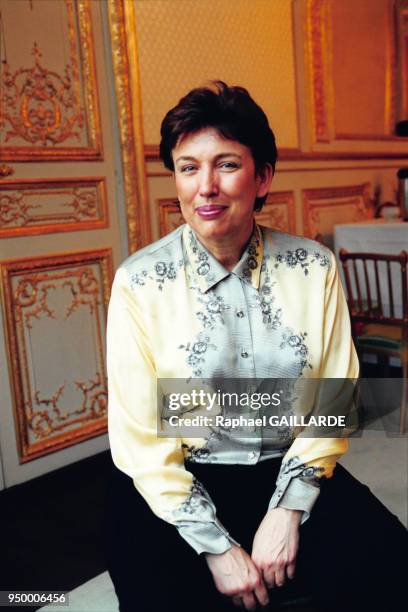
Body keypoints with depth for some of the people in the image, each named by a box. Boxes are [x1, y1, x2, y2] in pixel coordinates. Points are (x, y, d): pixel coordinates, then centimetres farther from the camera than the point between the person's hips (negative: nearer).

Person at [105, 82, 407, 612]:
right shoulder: (140, 281, -10)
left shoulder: (314, 268, -3)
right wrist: (216, 545, -13)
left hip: (290, 472, 2)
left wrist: (288, 509, -11)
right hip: (176, 485, -1)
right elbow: (140, 435, -9)